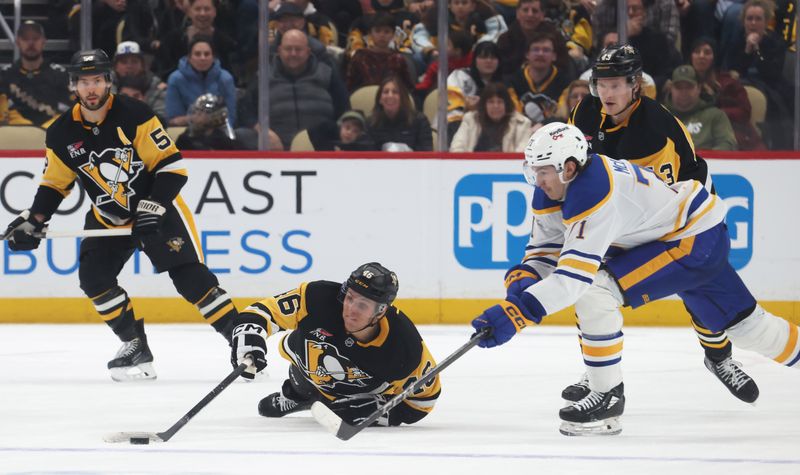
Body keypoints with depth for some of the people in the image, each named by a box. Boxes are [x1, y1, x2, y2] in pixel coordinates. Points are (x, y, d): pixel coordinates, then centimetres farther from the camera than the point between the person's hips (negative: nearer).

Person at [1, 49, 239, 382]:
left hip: (157, 208, -5)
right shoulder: (62, 134, -8)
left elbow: (171, 165, -18)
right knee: (93, 277, -13)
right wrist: (33, 220, -7)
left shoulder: (134, 115, -21)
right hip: (108, 217, 5)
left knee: (191, 277, -15)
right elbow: (55, 183, 7)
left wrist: (152, 210, -26)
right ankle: (136, 346, 0)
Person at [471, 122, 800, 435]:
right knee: (742, 324, 20)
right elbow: (545, 251, 2)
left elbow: (574, 273, -39)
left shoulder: (592, 192, -33)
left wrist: (519, 312, -45)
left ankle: (608, 396, -11)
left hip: (699, 239, -10)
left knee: (594, 292, -22)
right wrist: (520, 288, -19)